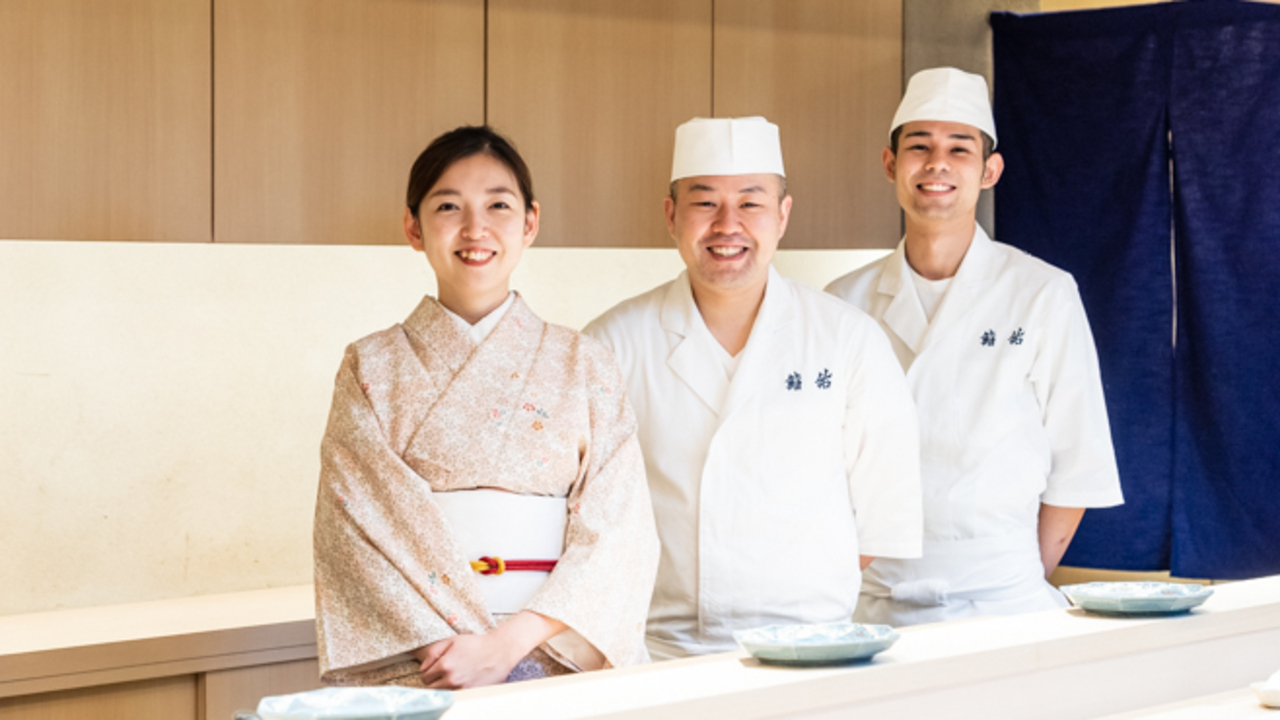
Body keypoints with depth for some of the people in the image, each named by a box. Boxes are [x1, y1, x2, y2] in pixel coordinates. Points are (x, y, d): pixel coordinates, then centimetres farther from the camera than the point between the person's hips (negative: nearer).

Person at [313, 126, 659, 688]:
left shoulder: (584, 367, 8)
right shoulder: (372, 369, 7)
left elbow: (617, 533, -1)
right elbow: (361, 531, -1)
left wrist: (512, 639, -12)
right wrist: (454, 642, -13)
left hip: (555, 657, 1)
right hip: (414, 668, -1)